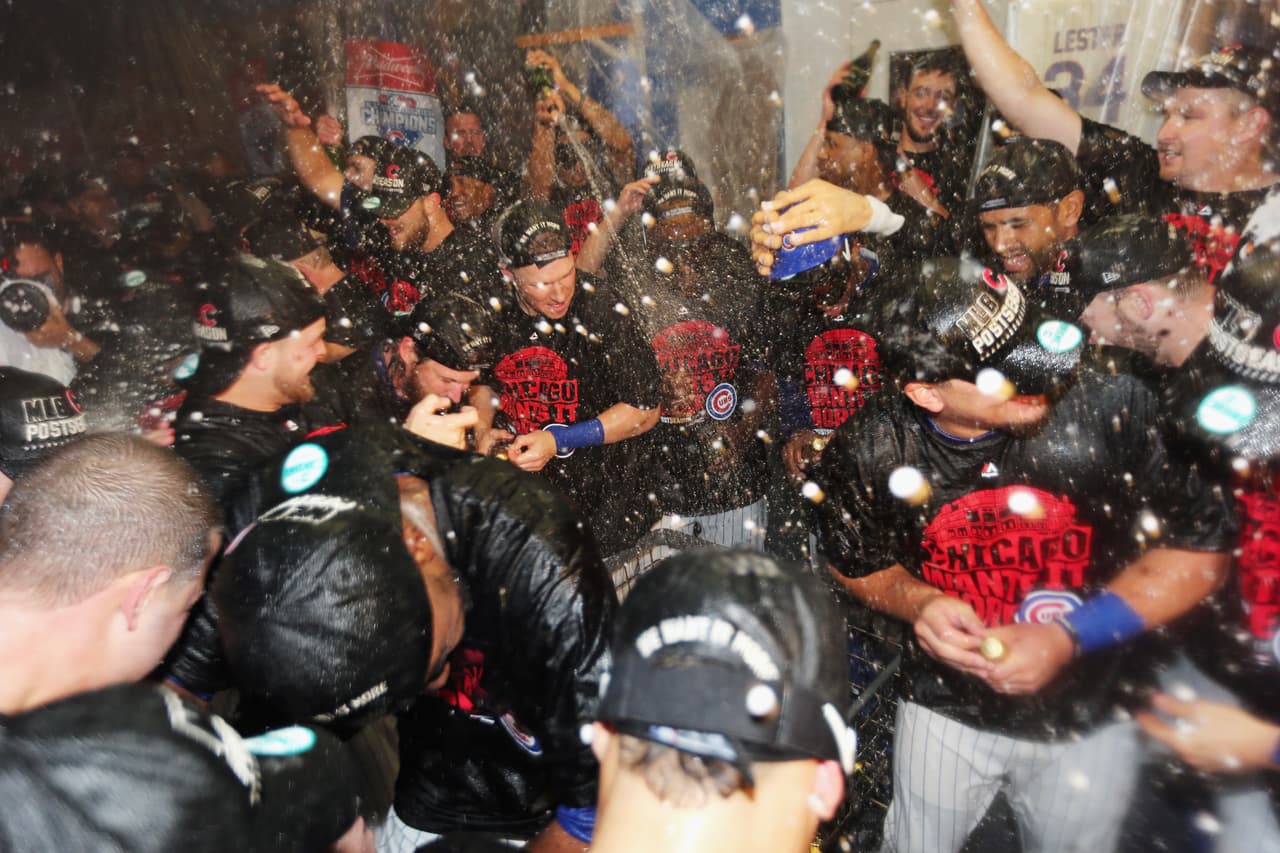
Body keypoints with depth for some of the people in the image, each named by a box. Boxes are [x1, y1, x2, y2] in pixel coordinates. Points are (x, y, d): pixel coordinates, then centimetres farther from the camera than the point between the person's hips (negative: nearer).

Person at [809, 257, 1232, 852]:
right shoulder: (869, 451, -21)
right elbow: (855, 565, -2)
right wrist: (918, 602, -23)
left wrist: (1067, 636, -23)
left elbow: (1199, 551, -13)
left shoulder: (1111, 408, -24)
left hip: (1092, 716, 1)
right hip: (946, 709, 0)